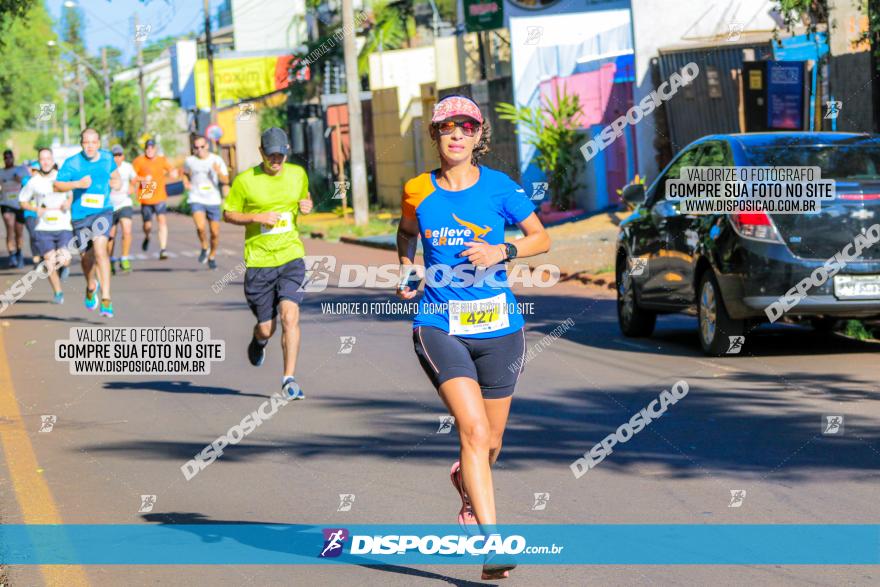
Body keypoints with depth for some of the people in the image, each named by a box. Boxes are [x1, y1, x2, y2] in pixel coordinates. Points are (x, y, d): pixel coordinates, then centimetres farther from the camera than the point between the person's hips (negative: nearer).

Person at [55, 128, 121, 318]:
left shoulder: (107, 158, 3)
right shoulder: (72, 163, -7)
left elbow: (114, 173, 23)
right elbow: (57, 186, -8)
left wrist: (116, 182, 0)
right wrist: (78, 183, -24)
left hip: (102, 211, 0)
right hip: (80, 215, 1)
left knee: (100, 250, -21)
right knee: (86, 257, 12)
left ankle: (106, 299, -23)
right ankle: (91, 286, 46)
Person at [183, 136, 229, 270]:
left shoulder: (217, 160, -2)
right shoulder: (190, 161, 2)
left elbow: (226, 180, -7)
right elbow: (185, 173, 25)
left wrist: (219, 172, -25)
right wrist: (187, 183, 8)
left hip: (213, 201, 1)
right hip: (197, 200, -1)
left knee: (215, 233, 3)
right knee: (201, 227, -23)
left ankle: (212, 256, 25)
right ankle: (204, 248, 4)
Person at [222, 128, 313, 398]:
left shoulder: (298, 174, 6)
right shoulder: (245, 180, -4)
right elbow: (228, 214, 3)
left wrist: (307, 205, 1)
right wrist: (257, 217, -13)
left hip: (291, 256, 1)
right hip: (259, 261, -1)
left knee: (290, 315, -18)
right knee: (266, 328, 3)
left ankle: (289, 379, -12)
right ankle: (259, 341, 43)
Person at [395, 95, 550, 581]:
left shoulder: (499, 187, -1)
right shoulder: (418, 191, 3)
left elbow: (541, 239, 6)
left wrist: (502, 251, -11)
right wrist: (405, 271, 9)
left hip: (498, 326, 1)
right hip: (439, 326, -1)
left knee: (490, 440, 12)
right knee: (474, 428, -21)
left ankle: (464, 478, 50)